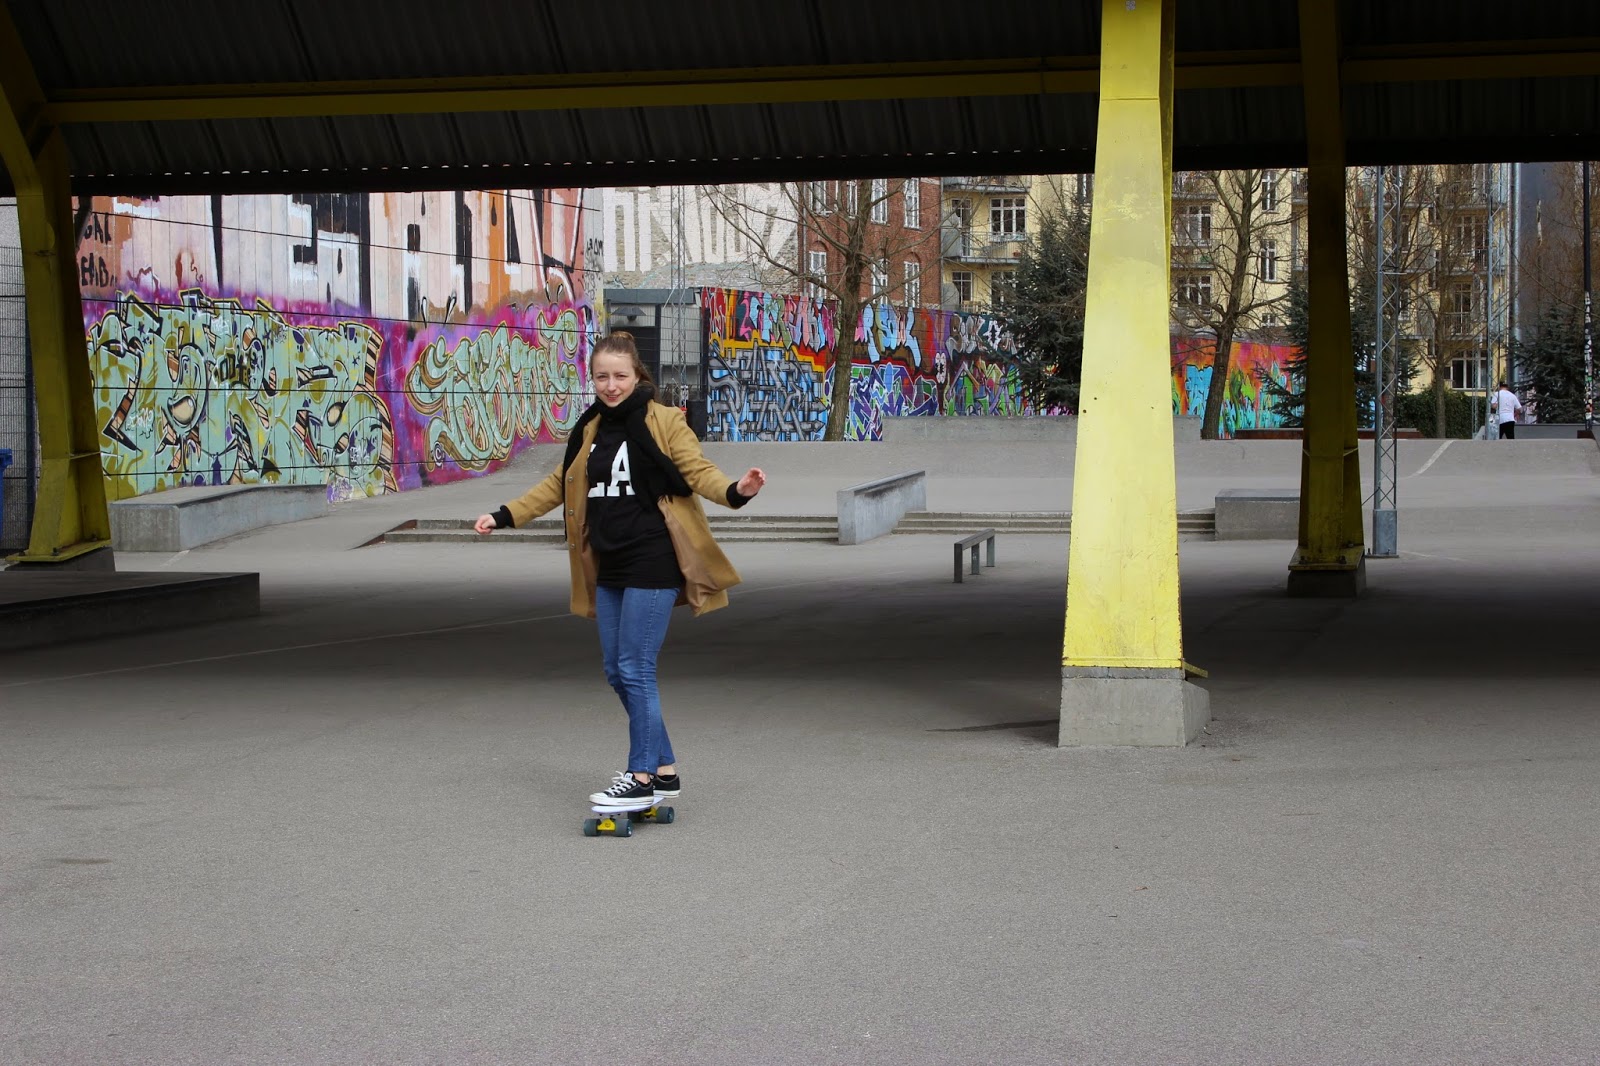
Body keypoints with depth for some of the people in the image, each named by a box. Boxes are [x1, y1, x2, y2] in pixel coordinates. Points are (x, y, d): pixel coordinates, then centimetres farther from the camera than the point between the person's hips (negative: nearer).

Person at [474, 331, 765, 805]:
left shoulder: (664, 421, -6)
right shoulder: (590, 428, 12)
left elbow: (698, 471, -12)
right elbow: (560, 483, 22)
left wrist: (735, 491, -32)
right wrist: (505, 516, 20)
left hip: (652, 562, -7)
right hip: (609, 565, 7)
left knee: (635, 668, -8)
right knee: (617, 671, 9)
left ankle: (642, 776, 0)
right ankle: (664, 769, 20)